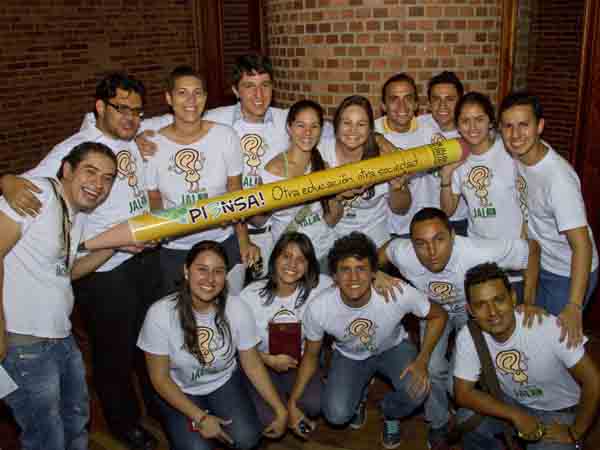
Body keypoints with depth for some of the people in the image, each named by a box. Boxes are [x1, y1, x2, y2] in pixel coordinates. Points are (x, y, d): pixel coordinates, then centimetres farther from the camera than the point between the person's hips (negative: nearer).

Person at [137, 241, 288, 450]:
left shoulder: (238, 309, -20)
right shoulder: (160, 314, -25)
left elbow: (253, 365, -8)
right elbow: (159, 377, -15)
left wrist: (281, 410, -10)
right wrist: (200, 417, -18)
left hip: (225, 383, 2)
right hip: (179, 392, -1)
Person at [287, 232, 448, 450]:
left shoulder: (400, 294, -35)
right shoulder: (317, 309, -30)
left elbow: (438, 315, -13)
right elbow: (311, 355, -10)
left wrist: (422, 360, -25)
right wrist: (292, 402, -14)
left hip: (393, 348, 0)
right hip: (349, 356, 1)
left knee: (416, 391, -28)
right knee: (336, 415, -19)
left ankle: (390, 413, 10)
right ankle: (356, 394, 19)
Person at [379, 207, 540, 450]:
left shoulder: (479, 253, -44)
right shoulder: (401, 253, -37)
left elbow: (532, 248, -28)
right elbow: (378, 254, -11)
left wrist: (529, 302, -27)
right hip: (432, 309, 1)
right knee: (433, 368, -9)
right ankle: (438, 424, 21)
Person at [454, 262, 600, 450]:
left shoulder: (549, 328, -31)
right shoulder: (467, 337, -20)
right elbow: (463, 393, -14)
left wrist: (574, 434, -16)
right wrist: (516, 415, -22)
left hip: (559, 413, -3)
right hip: (512, 403, 3)